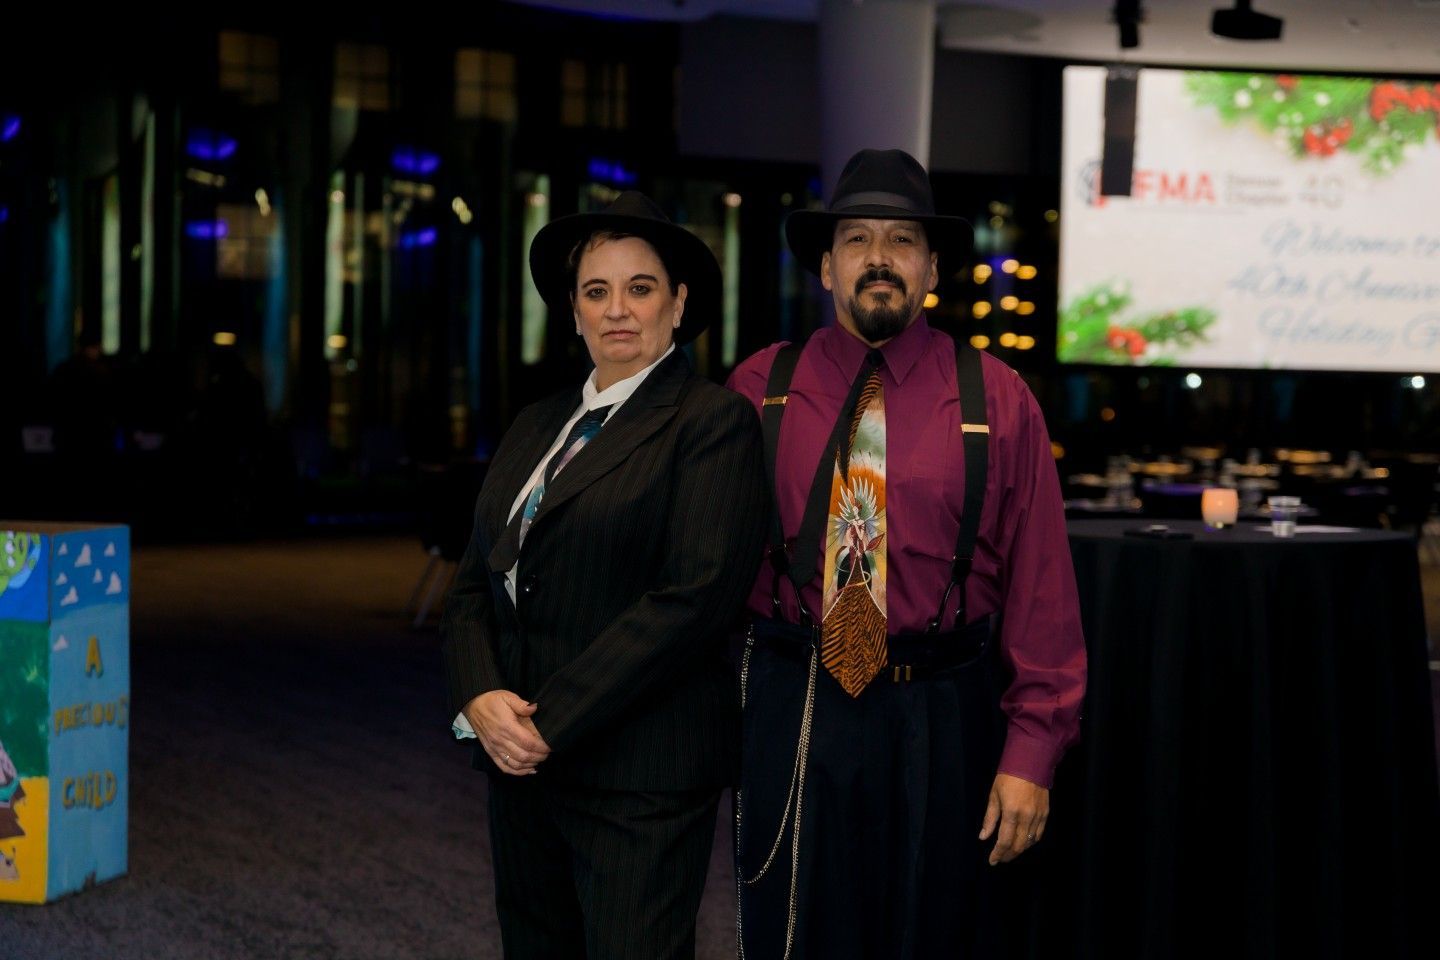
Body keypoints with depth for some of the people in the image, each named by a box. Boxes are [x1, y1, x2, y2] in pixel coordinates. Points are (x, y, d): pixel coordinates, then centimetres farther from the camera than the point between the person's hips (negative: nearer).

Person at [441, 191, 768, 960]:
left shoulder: (712, 421, -7)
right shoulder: (536, 426, 14)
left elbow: (694, 595, -17)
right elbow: (475, 584, 12)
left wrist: (550, 723, -16)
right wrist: (481, 700, -8)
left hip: (639, 780, -6)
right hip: (520, 762, 7)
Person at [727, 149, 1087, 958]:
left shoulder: (997, 400, -1)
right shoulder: (758, 391, 3)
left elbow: (1041, 585, -5)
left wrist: (1031, 754, -10)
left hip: (942, 729, 0)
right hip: (792, 718, 1)